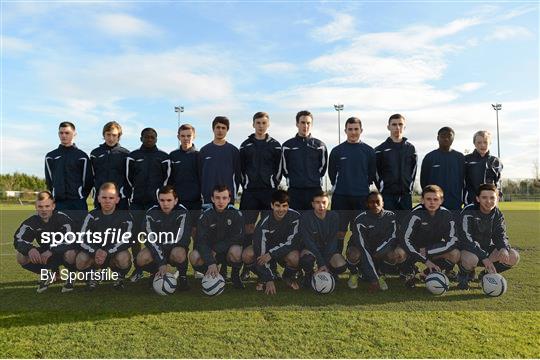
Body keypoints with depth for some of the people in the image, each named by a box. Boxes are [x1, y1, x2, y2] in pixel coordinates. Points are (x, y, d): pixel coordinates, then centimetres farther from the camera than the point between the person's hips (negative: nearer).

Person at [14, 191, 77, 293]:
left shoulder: (63, 219, -22)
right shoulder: (32, 221, -7)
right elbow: (18, 240, -14)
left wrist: (51, 251, -42)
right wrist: (29, 249, -36)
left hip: (62, 253, -5)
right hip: (44, 254, 5)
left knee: (70, 254, -39)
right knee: (21, 257, -17)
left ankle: (70, 277, -3)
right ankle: (46, 276, 9)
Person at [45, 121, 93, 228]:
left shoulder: (81, 156, 3)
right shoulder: (50, 156, 12)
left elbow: (88, 181, 3)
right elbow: (49, 180, 13)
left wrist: (81, 197, 1)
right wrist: (55, 196, 6)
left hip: (77, 204, -2)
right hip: (58, 203, 3)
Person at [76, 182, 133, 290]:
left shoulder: (125, 216, -9)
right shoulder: (93, 215, -2)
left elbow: (126, 241, -16)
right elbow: (82, 239, -9)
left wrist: (107, 252, -30)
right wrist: (95, 252, -29)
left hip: (115, 254, -2)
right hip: (94, 254, 2)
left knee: (124, 257, -34)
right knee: (81, 258, -29)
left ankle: (120, 278, -1)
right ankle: (91, 277, 5)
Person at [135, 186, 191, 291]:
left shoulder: (182, 212, -14)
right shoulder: (151, 213, -9)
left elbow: (180, 239, -20)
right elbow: (151, 240, -19)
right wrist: (161, 262, -31)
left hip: (176, 248, -2)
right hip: (157, 250, 2)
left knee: (178, 253, -38)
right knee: (141, 258, -28)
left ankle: (182, 276, -5)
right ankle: (157, 274, 5)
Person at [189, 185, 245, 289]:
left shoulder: (236, 214, -11)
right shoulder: (205, 215, -10)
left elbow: (238, 238, -14)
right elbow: (201, 241, -19)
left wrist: (216, 249, -22)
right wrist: (210, 262, -34)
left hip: (228, 252, 0)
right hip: (209, 253, 1)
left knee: (236, 250, -35)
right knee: (194, 256, -30)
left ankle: (235, 276, -2)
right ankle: (209, 276, 3)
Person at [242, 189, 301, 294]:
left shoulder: (295, 217, -24)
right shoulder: (265, 220, -27)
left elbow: (292, 242, -22)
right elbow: (261, 253, -28)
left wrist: (271, 254, -34)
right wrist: (269, 280, -30)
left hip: (285, 250, 0)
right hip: (267, 247, 0)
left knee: (294, 258, -35)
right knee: (247, 255, -28)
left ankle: (289, 277, 3)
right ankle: (264, 277, 3)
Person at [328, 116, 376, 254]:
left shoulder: (369, 151, 3)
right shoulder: (337, 150, 2)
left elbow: (372, 173, 10)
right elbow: (332, 172, 9)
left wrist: (363, 186, 6)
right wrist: (339, 186, 7)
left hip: (362, 197, 1)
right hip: (341, 197, -1)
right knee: (340, 232, 2)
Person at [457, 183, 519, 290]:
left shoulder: (498, 214, 1)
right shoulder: (468, 213, -19)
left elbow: (500, 236, -4)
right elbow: (466, 239, -26)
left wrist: (504, 248, -30)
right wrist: (484, 257, -34)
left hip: (487, 249, 6)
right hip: (469, 249, -6)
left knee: (514, 256, -16)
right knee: (470, 259, -40)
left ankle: (488, 274, 9)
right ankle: (464, 275, -2)